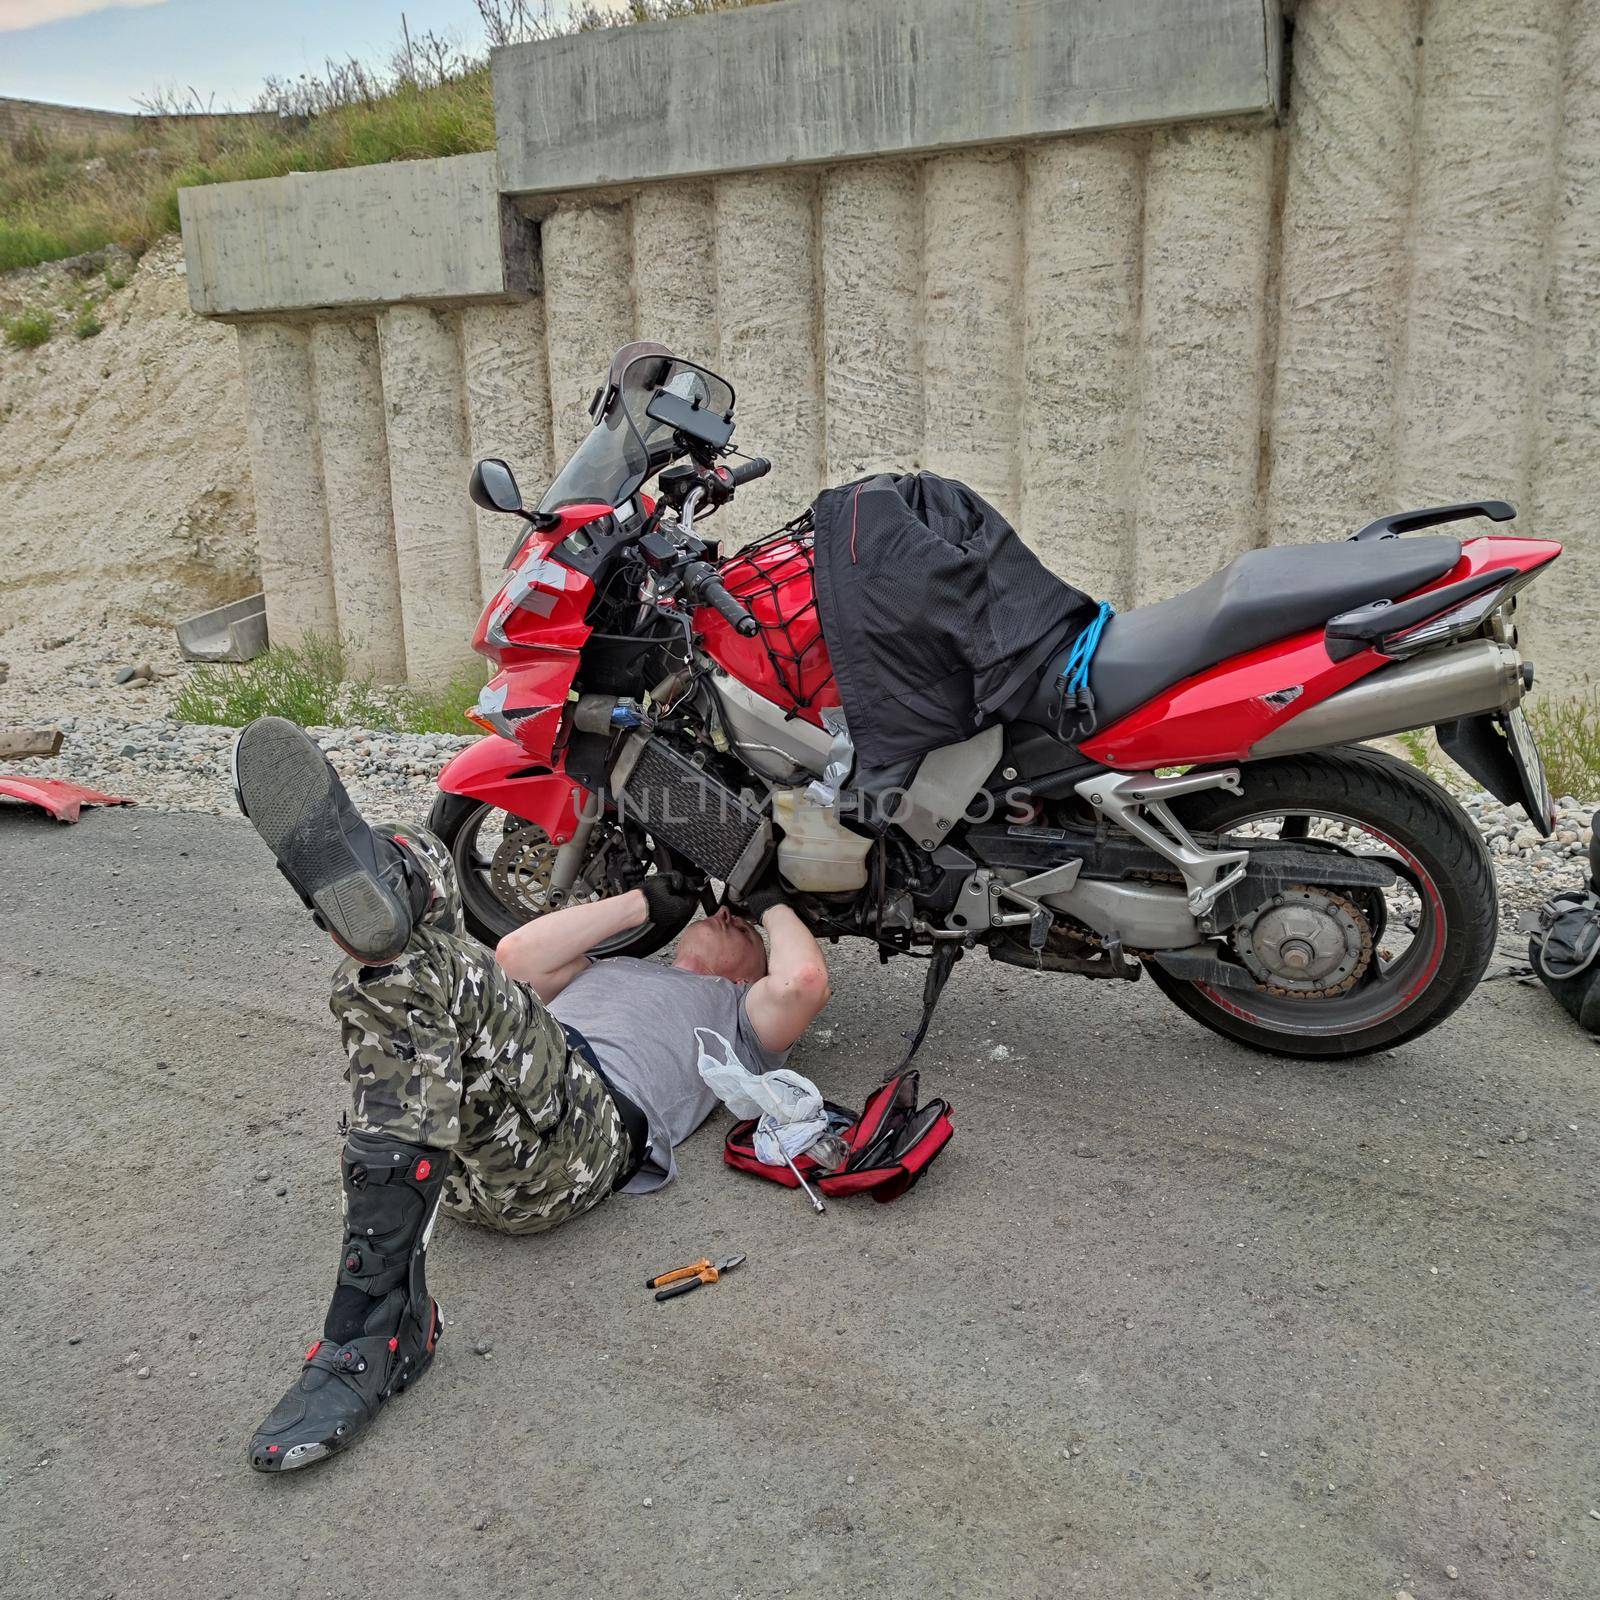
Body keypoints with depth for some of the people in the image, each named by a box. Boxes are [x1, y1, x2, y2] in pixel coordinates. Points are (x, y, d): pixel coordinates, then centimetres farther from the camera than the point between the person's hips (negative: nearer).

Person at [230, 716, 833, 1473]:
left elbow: (804, 980, 7)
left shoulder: (734, 1013, 31)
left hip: (582, 1123, -4)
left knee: (446, 976, -34)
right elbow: (520, 954, 24)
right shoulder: (608, 969, 45)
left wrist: (769, 903, 27)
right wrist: (646, 899, 32)